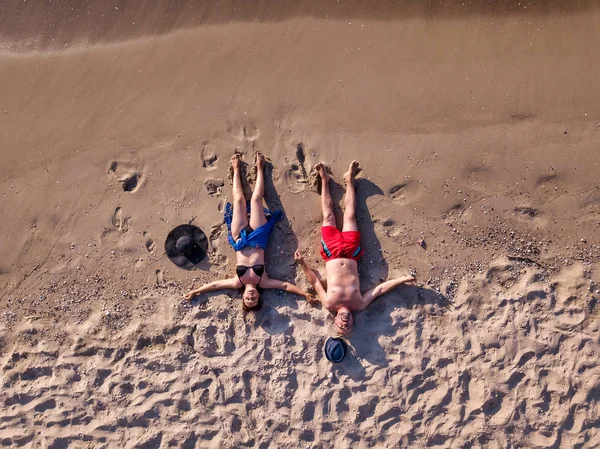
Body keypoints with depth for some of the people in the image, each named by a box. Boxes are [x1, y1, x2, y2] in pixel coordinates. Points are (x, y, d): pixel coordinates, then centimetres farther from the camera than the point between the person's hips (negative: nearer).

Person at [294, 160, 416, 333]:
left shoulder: (329, 304, -24)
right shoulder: (359, 304, -22)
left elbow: (315, 282, -16)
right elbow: (380, 289, -13)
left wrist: (302, 263, -27)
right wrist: (403, 279, -14)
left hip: (333, 253, -1)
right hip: (350, 253, 1)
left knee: (328, 216, 8)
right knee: (349, 215, 6)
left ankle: (324, 179, 32)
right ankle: (349, 179, 30)